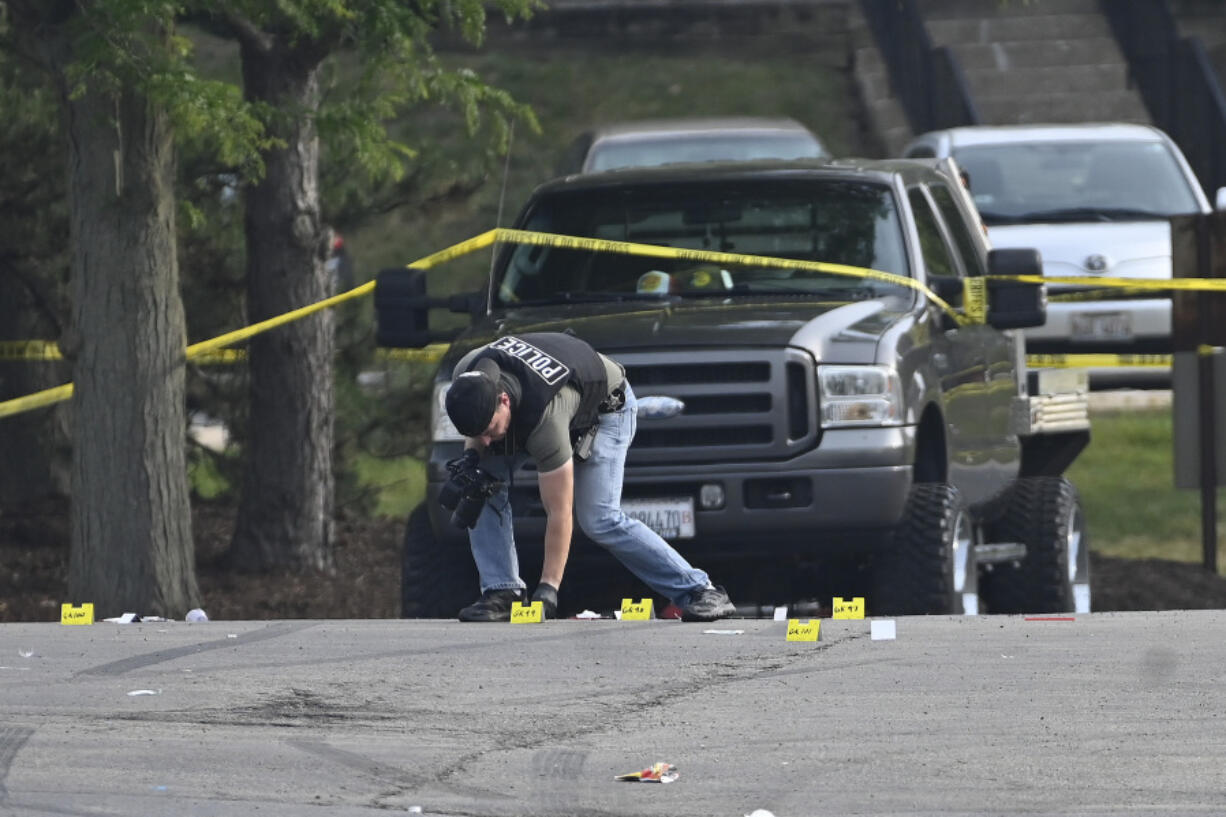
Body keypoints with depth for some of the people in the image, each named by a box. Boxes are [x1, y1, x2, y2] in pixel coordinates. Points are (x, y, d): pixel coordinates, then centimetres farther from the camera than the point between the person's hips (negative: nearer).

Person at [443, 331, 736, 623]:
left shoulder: (545, 419, -45)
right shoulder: (466, 376, -28)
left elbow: (559, 512, -39)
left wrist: (547, 588, -38)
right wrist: (470, 455, -19)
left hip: (606, 407, -7)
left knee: (599, 518, -22)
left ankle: (700, 592, -15)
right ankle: (502, 593, -11)